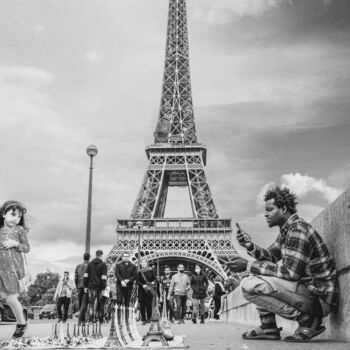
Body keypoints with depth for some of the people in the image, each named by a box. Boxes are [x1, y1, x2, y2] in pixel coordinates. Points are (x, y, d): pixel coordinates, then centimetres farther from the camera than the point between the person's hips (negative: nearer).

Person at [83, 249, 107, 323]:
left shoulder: (90, 264, 9)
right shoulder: (103, 265, -3)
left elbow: (85, 276, 7)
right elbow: (104, 277, -9)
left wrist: (85, 286, 9)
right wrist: (103, 287, -8)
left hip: (91, 286, 2)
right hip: (99, 286, -2)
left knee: (91, 302, 3)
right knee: (99, 302, 8)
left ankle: (91, 318, -6)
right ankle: (100, 318, 13)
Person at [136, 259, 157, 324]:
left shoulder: (151, 271, 6)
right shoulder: (139, 272, 8)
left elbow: (155, 278, 8)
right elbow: (137, 281, 4)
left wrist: (153, 282, -14)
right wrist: (142, 285, -13)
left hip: (149, 290, -1)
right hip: (141, 290, 1)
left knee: (149, 304, -4)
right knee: (142, 305, -2)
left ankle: (148, 318, 13)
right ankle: (143, 319, 5)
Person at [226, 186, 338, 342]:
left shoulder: (298, 228, -18)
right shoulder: (286, 230, 13)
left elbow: (290, 272, -23)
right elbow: (270, 256, 18)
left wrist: (249, 266, -18)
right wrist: (251, 246, -3)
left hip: (319, 298, -10)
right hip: (306, 288, 10)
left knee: (249, 285, -21)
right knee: (258, 270, 18)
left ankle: (308, 320, -12)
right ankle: (268, 328, 12)